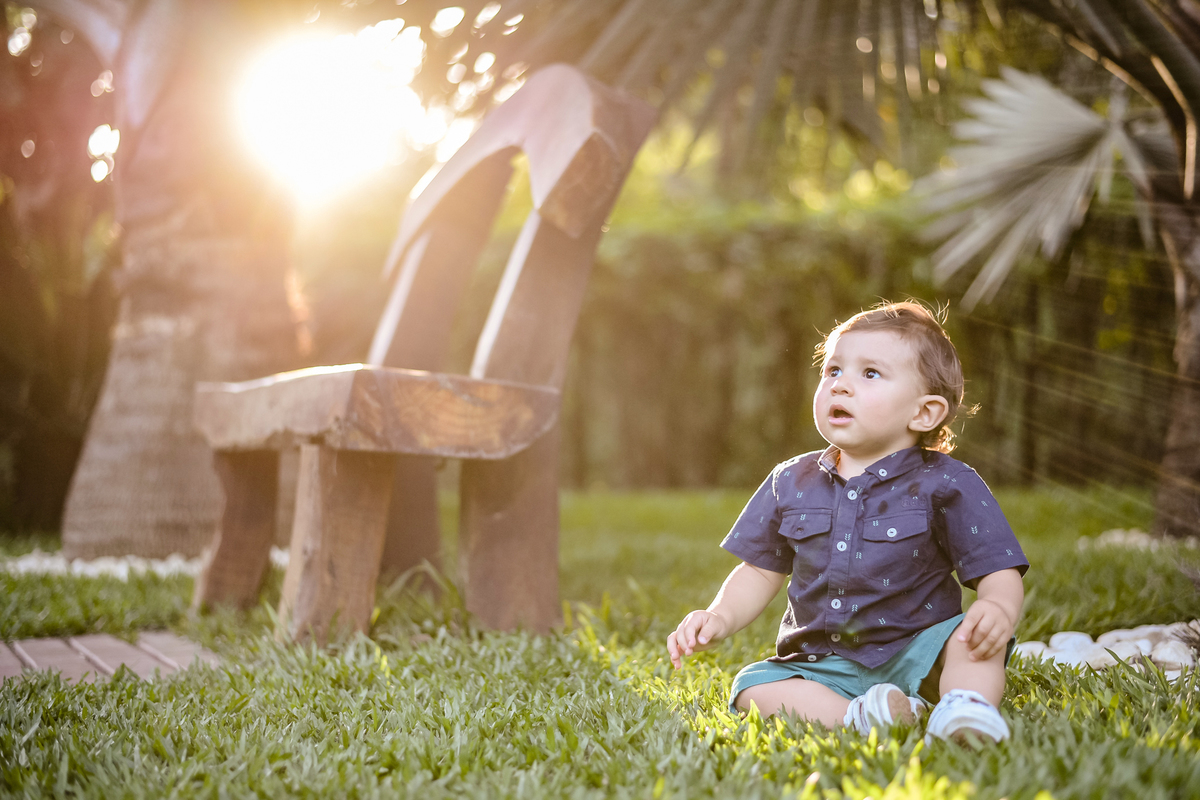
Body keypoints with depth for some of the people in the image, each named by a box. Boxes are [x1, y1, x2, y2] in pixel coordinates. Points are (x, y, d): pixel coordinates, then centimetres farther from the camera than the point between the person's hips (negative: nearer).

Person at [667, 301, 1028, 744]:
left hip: (915, 657, -3)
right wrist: (720, 617, -4)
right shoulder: (791, 484, 7)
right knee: (753, 685, -22)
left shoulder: (946, 485, -4)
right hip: (823, 667, 3)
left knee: (971, 638, -29)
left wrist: (998, 608, -30)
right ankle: (853, 718, -38)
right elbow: (760, 571, 14)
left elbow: (1000, 571, -7)